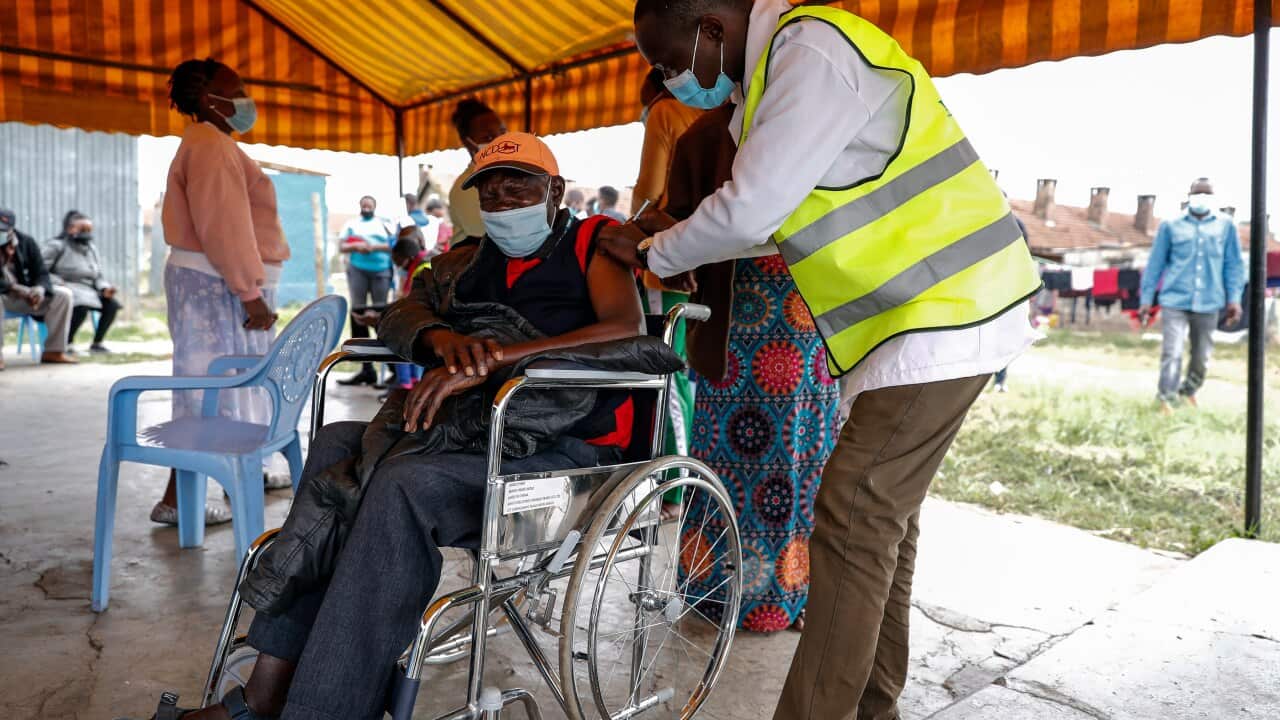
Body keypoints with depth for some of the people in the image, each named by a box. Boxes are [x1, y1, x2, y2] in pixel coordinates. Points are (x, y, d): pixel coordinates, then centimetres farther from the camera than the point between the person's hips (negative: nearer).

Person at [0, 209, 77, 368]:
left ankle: (53, 351, -9)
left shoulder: (26, 242, -5)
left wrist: (39, 289, -29)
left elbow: (41, 273, -6)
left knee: (63, 295, -14)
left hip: (25, 294, 4)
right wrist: (15, 288, -37)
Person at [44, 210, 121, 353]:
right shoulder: (56, 246, -3)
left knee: (111, 304, -16)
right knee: (81, 306, -36)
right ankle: (67, 344, -19)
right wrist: (58, 283, -25)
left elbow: (98, 276, 18)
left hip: (88, 290, 7)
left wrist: (105, 288, -3)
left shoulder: (91, 249, 18)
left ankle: (97, 343, -5)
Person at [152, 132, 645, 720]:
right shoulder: (465, 262, 21)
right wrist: (443, 337, -15)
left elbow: (627, 331, -17)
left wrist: (493, 359, -26)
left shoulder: (593, 242, 2)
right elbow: (400, 316, 11)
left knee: (406, 483, -29)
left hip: (572, 448, -6)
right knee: (339, 443, -12)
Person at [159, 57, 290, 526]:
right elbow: (224, 227, -22)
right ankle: (175, 500, -2)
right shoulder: (210, 144, -13)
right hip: (217, 285, -10)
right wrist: (249, 292, -23)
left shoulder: (215, 144, 20)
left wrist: (250, 287, 19)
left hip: (224, 284, 10)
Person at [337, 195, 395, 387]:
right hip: (357, 270, 2)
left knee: (380, 314, -7)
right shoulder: (351, 224, 18)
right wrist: (355, 246, -10)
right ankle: (367, 368, -1)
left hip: (381, 271, -2)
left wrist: (376, 247, -11)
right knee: (358, 315, -3)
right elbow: (341, 247, 10)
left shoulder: (384, 224, 14)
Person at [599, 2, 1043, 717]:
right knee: (883, 521, 14)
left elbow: (749, 210, -19)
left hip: (943, 317, -10)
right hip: (932, 313, 10)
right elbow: (773, 216, 19)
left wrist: (653, 253, -3)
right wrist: (682, 239, 13)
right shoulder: (786, 63, 15)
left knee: (853, 527, -9)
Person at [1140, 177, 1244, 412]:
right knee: (1172, 353, -11)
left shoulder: (1226, 225, 5)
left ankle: (1189, 391, 36)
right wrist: (1146, 299, 5)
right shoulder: (1171, 226, 3)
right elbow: (1155, 264, 6)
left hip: (1208, 303, 2)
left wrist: (1234, 299, 1)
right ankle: (1167, 401, -8)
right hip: (1175, 301, -2)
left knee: (1202, 356, 13)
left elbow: (1233, 264, 7)